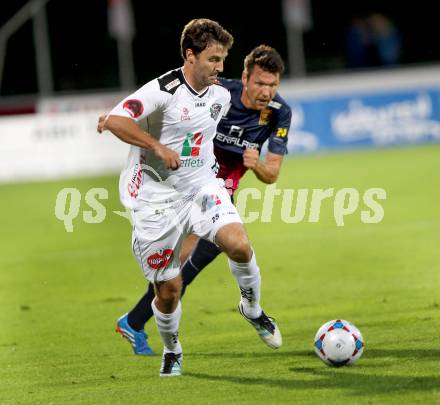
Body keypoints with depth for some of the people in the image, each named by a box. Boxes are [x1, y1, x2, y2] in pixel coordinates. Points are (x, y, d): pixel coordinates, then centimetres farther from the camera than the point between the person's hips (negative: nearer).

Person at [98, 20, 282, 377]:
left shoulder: (221, 95, 4)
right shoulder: (163, 90, -18)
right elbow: (115, 121, -29)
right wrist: (158, 147, -29)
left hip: (201, 186, 4)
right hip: (156, 197, -4)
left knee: (238, 244, -23)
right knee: (168, 289, 2)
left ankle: (252, 308, 5)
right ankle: (172, 351, 30)